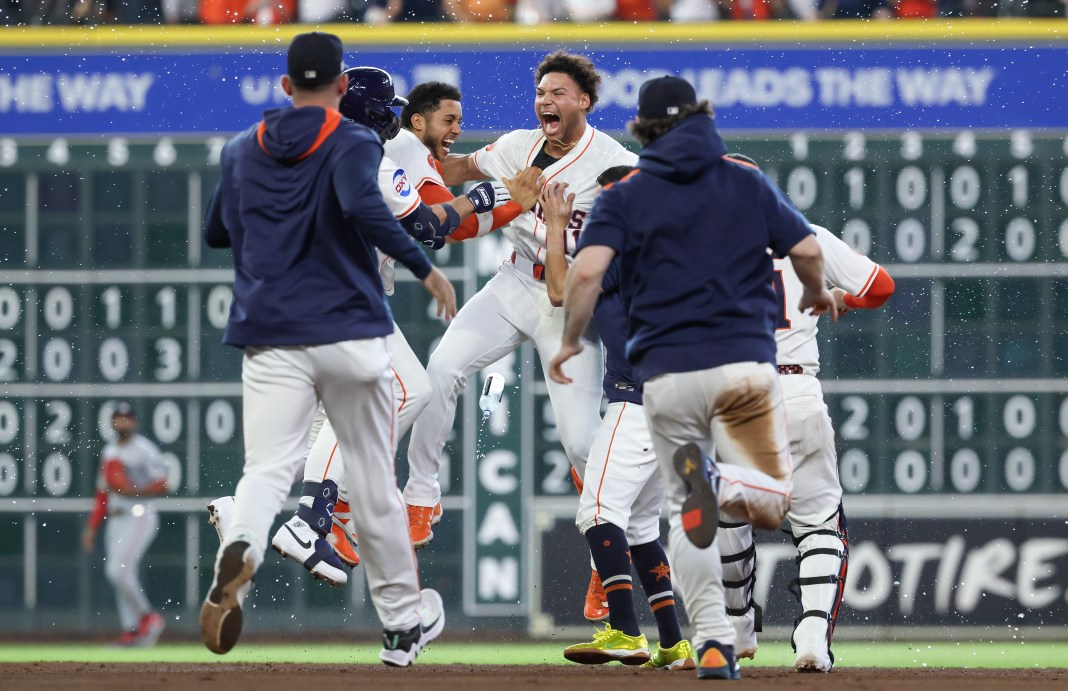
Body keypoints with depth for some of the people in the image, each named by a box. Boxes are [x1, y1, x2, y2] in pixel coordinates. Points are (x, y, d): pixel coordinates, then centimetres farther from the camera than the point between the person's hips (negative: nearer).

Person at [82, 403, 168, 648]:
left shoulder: (144, 450, -5)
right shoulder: (109, 452, 17)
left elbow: (162, 486, -11)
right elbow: (102, 494, 21)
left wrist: (133, 491, -23)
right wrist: (92, 527, 17)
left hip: (140, 516, -8)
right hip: (115, 519, 8)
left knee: (119, 570, -17)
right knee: (119, 573, 2)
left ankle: (148, 617, -2)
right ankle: (131, 632, 5)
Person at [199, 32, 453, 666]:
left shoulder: (242, 152, 12)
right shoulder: (353, 143, -3)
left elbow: (217, 233, 24)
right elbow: (362, 205, -24)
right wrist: (424, 267, -20)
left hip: (270, 340, 2)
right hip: (349, 333, -2)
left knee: (267, 470, -9)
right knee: (373, 478, 10)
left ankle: (238, 554, -43)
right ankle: (404, 619, 21)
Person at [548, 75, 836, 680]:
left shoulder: (626, 196, 6)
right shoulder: (750, 183, 9)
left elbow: (588, 270, -8)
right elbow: (808, 250, 4)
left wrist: (571, 340, 6)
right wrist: (818, 293, 26)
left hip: (667, 373, 0)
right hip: (746, 364, 0)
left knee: (686, 514, 11)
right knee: (771, 502, 8)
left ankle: (714, 640, -3)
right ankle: (721, 486, -27)